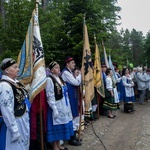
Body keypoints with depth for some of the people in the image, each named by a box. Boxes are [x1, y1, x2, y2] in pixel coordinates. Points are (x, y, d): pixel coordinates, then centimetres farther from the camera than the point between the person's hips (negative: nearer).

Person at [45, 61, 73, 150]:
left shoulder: (60, 78, 10)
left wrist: (67, 106, 15)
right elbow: (50, 96, -18)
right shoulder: (49, 79, -15)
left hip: (64, 106, 8)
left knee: (61, 125, 14)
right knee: (56, 126, 2)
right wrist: (55, 109, -20)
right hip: (56, 107, -8)